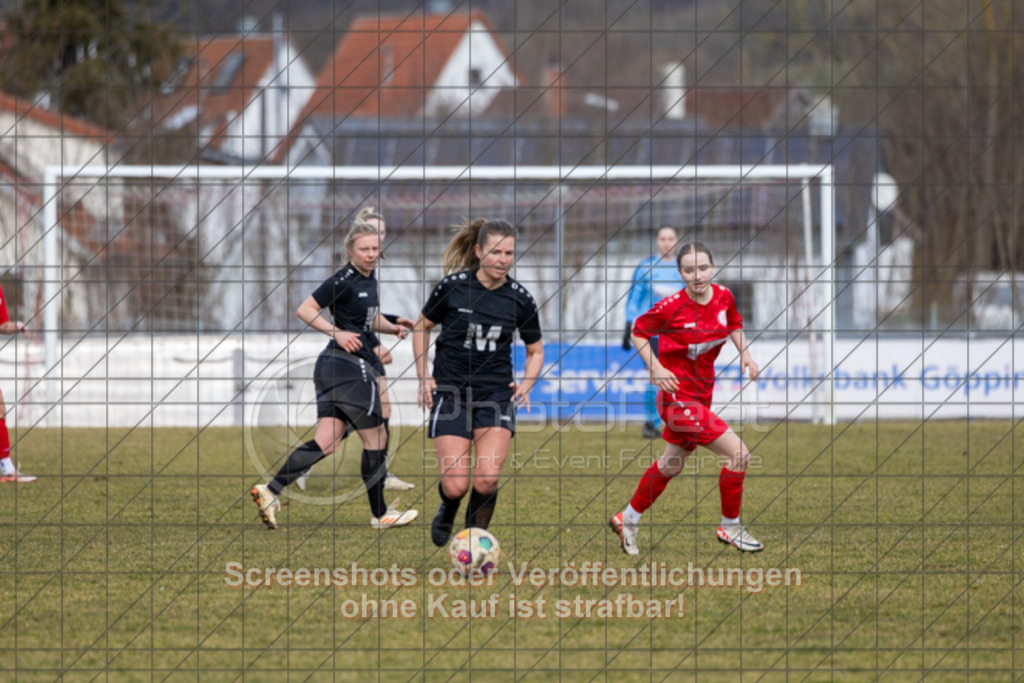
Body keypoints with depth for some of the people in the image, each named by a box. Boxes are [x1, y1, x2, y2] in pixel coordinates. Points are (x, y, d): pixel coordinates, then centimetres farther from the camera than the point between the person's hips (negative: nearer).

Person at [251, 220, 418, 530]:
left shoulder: (369, 280, 15)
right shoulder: (344, 280, -13)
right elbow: (305, 310, -15)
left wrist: (392, 328, 13)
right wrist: (337, 332, -22)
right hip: (349, 366, -9)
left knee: (326, 442, 2)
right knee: (376, 439, 3)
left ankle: (270, 491, -7)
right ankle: (380, 514, 14)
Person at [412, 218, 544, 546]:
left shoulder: (520, 299, -3)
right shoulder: (453, 286, -8)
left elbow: (535, 350, 12)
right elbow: (422, 327, 9)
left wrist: (526, 384, -6)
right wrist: (423, 378, 0)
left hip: (496, 394, 1)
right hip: (450, 393, -1)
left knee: (486, 479, -18)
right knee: (456, 485, -9)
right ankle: (447, 511, 29)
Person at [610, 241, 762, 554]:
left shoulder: (723, 296, -3)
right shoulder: (671, 307, -20)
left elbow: (734, 325, 18)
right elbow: (638, 332, -5)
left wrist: (745, 353, 3)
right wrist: (656, 368, -17)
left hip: (701, 396, 8)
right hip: (678, 397, -8)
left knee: (671, 465, 22)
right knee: (738, 454, -12)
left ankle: (628, 520, 39)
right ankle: (730, 527, 5)